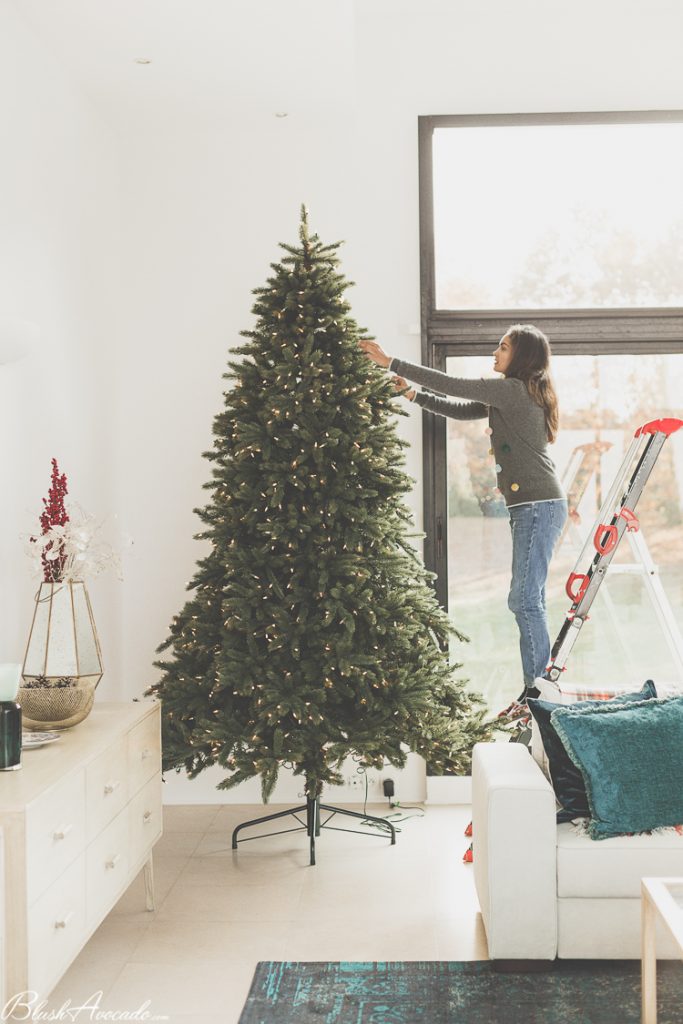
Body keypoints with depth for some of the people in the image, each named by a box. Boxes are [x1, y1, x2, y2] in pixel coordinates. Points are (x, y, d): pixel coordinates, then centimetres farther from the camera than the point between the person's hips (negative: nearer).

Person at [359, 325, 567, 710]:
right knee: (529, 599, 10)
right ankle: (537, 690, 15)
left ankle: (540, 691, -4)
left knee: (525, 598, -9)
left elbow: (452, 385, -14)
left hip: (539, 505, -10)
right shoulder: (509, 396, 18)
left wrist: (391, 363, -9)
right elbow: (461, 410, 23)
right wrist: (413, 395, 17)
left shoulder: (515, 390, -13)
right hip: (532, 507, 10)